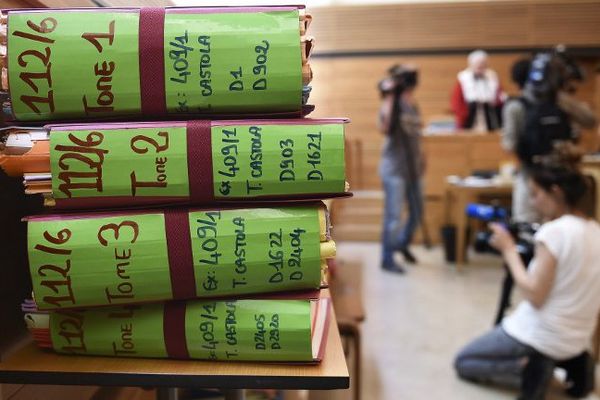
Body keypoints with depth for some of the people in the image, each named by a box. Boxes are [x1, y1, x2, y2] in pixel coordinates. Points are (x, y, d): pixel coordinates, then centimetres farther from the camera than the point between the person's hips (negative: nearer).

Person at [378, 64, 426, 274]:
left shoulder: (414, 106, 12)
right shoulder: (393, 104, -11)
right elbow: (384, 128, -31)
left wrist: (421, 157, 18)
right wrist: (388, 97, -27)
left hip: (413, 167, 8)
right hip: (394, 169, -8)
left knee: (417, 211, 18)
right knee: (394, 215, -5)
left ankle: (402, 243, 41)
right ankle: (387, 259, 10)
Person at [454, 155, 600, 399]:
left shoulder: (553, 231, -22)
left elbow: (535, 296, -21)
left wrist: (509, 250, -14)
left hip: (540, 336, -8)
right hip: (577, 340, 8)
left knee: (462, 362, 12)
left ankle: (527, 369, -9)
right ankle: (570, 362, 11)